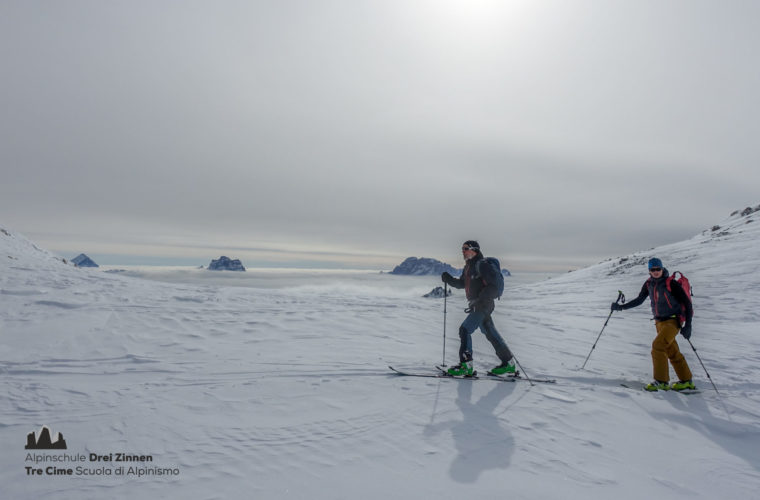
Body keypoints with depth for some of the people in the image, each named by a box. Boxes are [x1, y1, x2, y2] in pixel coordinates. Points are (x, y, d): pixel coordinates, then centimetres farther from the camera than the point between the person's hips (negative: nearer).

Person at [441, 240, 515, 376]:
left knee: (465, 330, -14)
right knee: (491, 334, 15)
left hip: (483, 305, -10)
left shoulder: (482, 264, -14)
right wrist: (449, 279, 4)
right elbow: (461, 283, 22)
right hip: (476, 305, 10)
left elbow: (493, 285, -20)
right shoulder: (468, 266, 15)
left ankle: (466, 365, -12)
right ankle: (508, 363, 27)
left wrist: (480, 299, -28)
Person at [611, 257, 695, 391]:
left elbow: (687, 303, -11)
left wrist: (688, 325, -16)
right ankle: (686, 381, 27)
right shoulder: (648, 284, 3)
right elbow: (639, 300, 15)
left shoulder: (671, 283, -15)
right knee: (672, 353, 13)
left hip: (673, 321, -7)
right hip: (659, 322, 7)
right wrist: (621, 307, 6)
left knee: (657, 346, -19)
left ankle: (661, 382, -12)